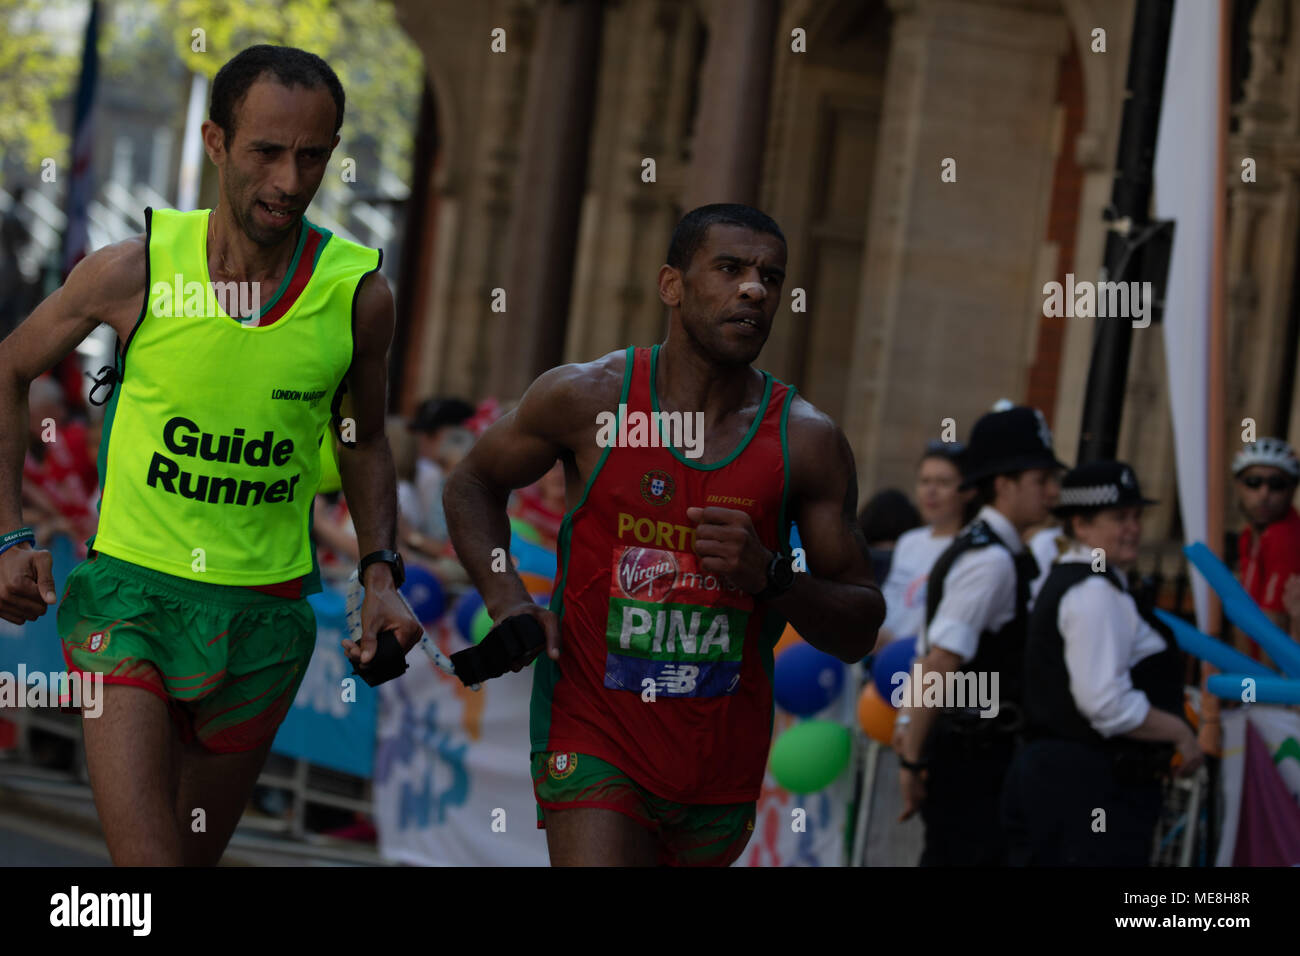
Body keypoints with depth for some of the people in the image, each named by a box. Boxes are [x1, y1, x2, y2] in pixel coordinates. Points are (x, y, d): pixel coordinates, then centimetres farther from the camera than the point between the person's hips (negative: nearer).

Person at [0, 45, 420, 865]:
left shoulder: (359, 296, -5)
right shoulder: (135, 272, -11)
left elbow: (364, 443, 14)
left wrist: (381, 575, 0)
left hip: (266, 614, 3)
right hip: (130, 591, -3)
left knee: (197, 852, 16)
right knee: (146, 859, -18)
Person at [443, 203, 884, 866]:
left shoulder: (806, 443, -2)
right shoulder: (586, 397, -5)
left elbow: (860, 631, 1)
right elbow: (474, 484, 13)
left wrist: (770, 576, -18)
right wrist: (506, 600, -4)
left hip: (724, 754, 3)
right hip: (593, 731, -3)